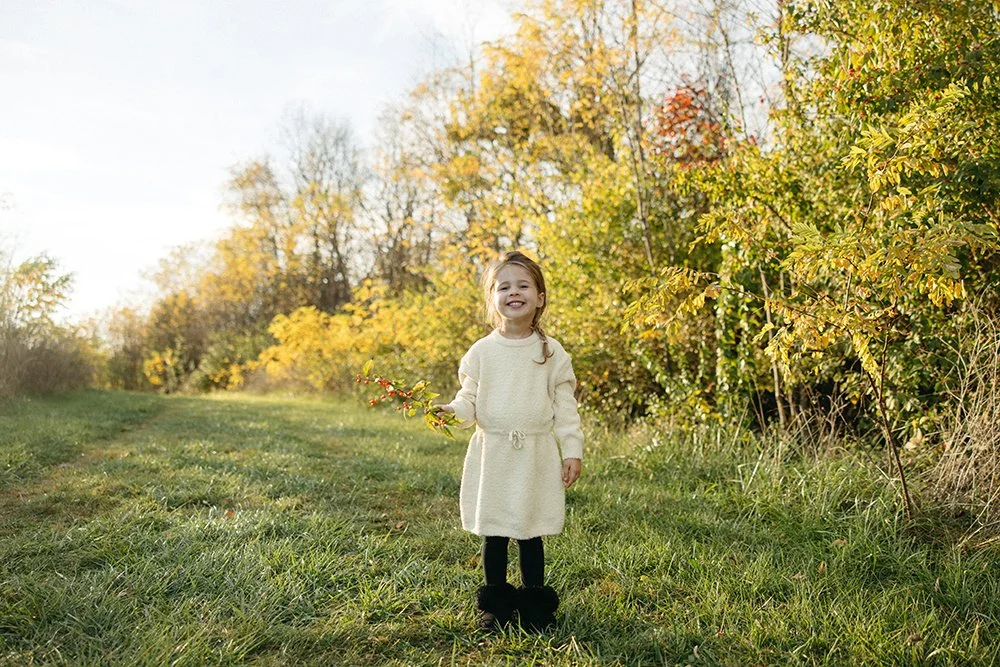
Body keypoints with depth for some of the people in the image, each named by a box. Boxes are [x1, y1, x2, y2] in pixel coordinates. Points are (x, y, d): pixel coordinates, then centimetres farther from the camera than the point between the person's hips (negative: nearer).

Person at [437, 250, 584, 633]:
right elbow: (470, 399, 2)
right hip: (492, 455, 1)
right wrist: (451, 410, -19)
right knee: (494, 535, 8)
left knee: (530, 535, 8)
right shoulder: (481, 352, 1)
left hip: (537, 456, -1)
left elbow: (565, 406, 2)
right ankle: (496, 605, 25)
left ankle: (534, 605, 25)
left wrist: (572, 451, -2)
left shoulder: (552, 352, 1)